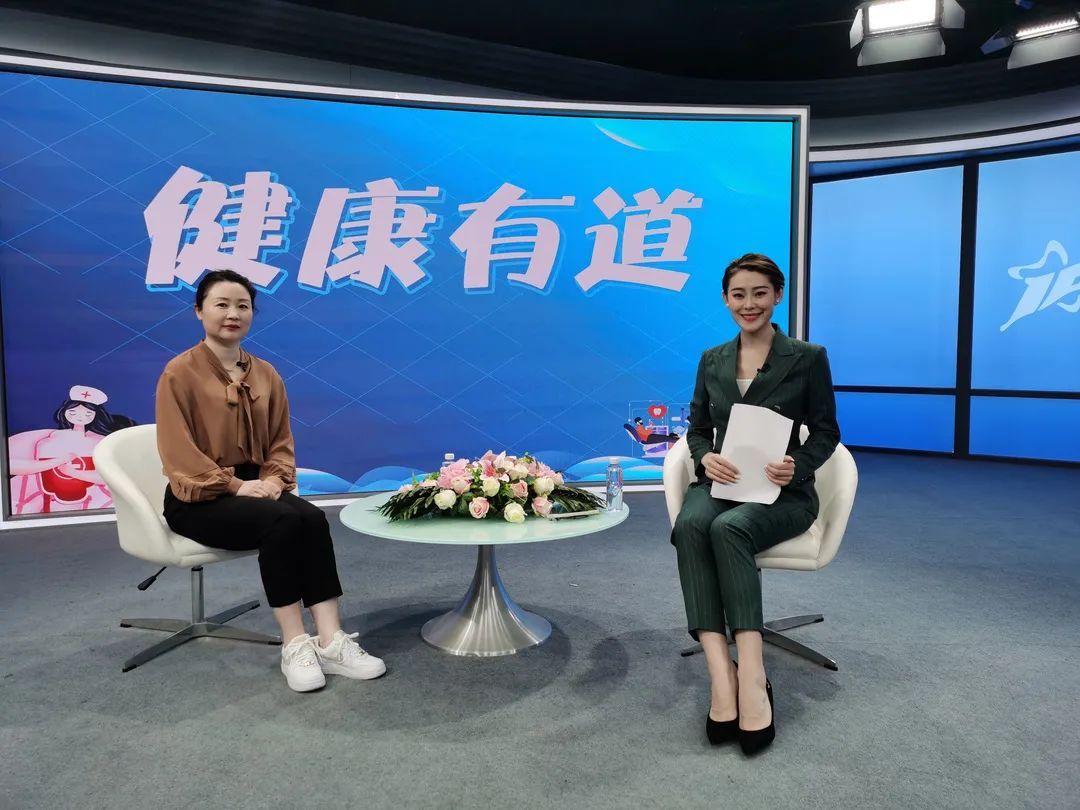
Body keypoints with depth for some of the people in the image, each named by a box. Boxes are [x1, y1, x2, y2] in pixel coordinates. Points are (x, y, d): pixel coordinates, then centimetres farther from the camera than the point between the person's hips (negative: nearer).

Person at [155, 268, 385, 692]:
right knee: (281, 522, -32)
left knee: (312, 518, -26)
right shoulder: (180, 372, -5)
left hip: (255, 489, 5)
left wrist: (274, 481, -8)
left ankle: (331, 641, -27)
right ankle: (295, 645, -23)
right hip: (196, 499, -4)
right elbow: (178, 451, -11)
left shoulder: (266, 374, 10)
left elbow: (281, 440, 12)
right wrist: (235, 485, -20)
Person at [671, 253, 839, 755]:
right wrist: (705, 457, -11)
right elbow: (697, 427, 13)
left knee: (729, 528, -37)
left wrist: (796, 466, -18)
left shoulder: (808, 358, 3)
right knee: (690, 526, -33)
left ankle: (752, 677, -34)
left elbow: (826, 433, 3)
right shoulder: (712, 361, 13)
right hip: (720, 484, 3)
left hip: (782, 493, -3)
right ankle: (721, 675, -36)